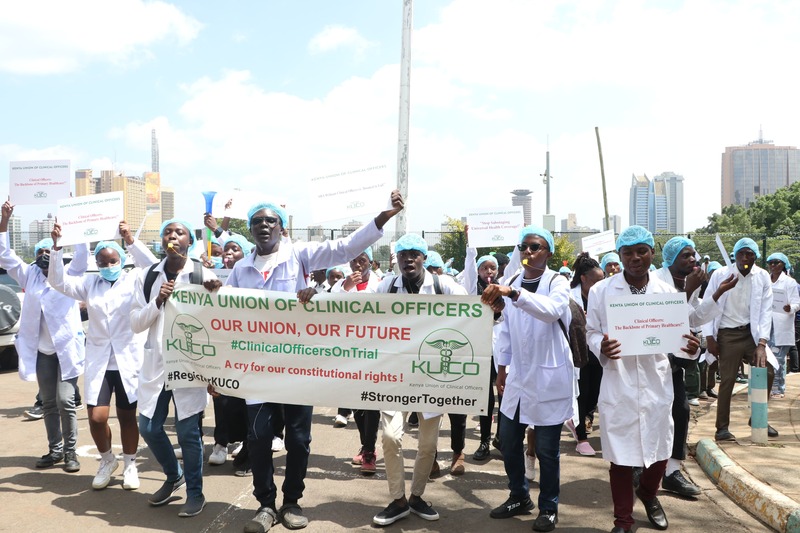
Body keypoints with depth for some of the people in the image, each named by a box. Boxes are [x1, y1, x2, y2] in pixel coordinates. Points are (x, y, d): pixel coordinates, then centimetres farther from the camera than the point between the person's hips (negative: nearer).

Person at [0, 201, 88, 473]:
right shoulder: (30, 276, 9)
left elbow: (82, 254, -12)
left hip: (66, 348, -4)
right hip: (41, 351, 4)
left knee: (65, 401, -8)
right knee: (49, 404, 11)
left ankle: (70, 452, 2)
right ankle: (55, 450, 21)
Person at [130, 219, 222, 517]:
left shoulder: (203, 276, -3)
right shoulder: (146, 277, 5)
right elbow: (135, 324, 3)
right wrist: (157, 302, -13)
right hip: (155, 362, 4)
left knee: (188, 430, -1)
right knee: (149, 428, 10)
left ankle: (195, 492, 18)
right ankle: (174, 475, 36)